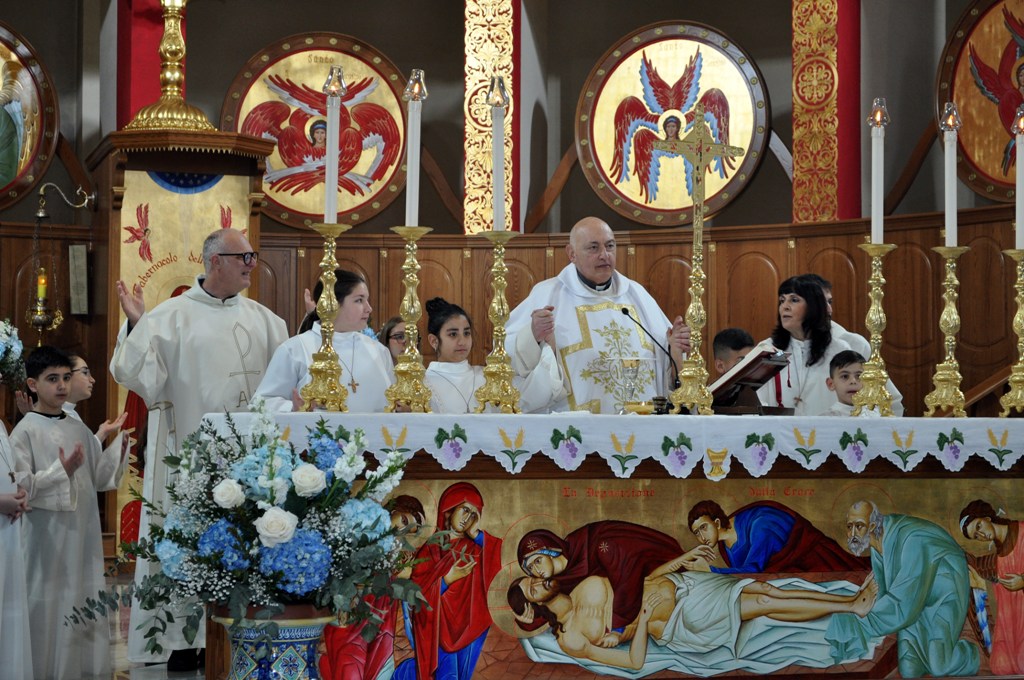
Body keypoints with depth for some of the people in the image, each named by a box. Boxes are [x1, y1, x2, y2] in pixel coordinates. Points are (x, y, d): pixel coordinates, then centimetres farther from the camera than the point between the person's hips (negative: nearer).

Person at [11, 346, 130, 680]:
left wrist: (120, 448, 1)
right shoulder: (25, 432, -7)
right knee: (48, 606, -2)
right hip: (45, 537, -6)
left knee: (84, 607, 8)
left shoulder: (80, 429, 11)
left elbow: (100, 479, 14)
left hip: (82, 534, 6)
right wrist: (62, 471, -21)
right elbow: (19, 488, -14)